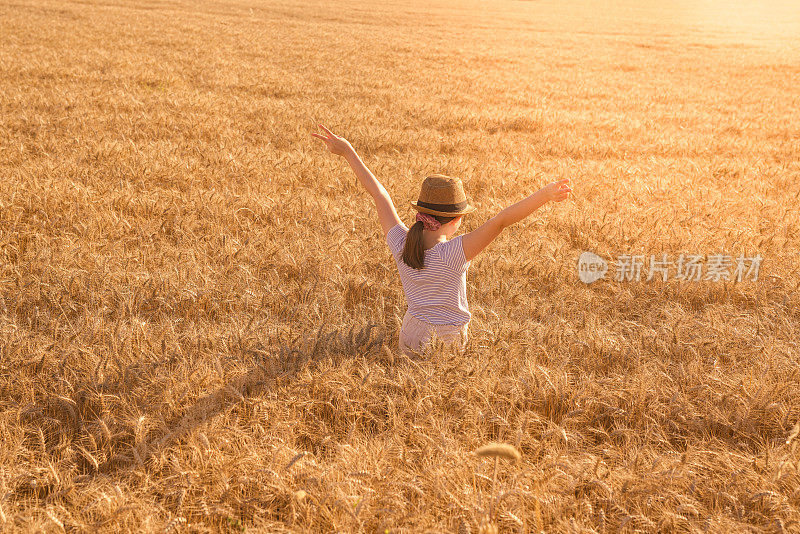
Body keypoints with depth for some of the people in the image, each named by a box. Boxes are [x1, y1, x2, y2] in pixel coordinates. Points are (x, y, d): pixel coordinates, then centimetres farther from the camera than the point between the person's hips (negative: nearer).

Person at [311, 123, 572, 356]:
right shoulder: (452, 253, -23)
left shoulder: (401, 245, -9)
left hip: (409, 338, 6)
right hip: (446, 344, -6)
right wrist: (545, 194, -36)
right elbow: (500, 221, -30)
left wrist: (349, 153, 12)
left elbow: (379, 195, 0)